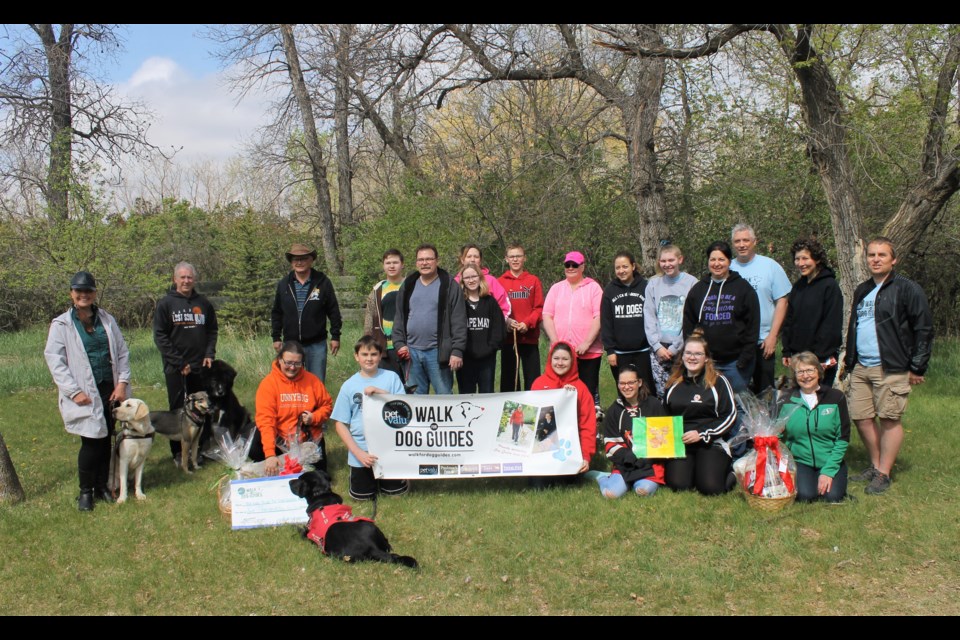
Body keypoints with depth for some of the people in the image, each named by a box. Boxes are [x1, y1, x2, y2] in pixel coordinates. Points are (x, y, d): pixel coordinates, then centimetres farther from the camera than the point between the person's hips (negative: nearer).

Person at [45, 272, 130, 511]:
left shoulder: (107, 320, 8)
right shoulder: (61, 325, -2)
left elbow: (122, 352, 8)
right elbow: (54, 360, -7)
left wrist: (122, 382, -3)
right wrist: (74, 391, -13)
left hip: (110, 391, 4)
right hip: (85, 394, -4)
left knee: (105, 440, 9)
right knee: (91, 442, -5)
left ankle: (102, 486, 25)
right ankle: (85, 491, 14)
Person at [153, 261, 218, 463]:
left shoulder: (203, 303, 8)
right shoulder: (165, 303, -2)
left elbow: (212, 330, 15)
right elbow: (159, 336, -7)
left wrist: (209, 354, -1)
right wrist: (178, 363, -12)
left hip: (200, 366, 3)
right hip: (175, 368, -3)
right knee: (177, 409, 3)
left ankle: (203, 448, 18)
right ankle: (178, 452, 11)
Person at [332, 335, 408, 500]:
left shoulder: (391, 377, -4)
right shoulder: (349, 385, -3)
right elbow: (340, 424, -2)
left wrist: (381, 392, -23)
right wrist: (358, 453, -12)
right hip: (361, 451, 1)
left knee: (395, 491, 4)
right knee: (361, 495, 6)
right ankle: (370, 476, 36)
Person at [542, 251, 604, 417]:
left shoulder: (593, 287, 4)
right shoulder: (556, 288, 13)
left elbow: (599, 317, -4)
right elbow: (547, 316, 6)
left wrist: (587, 343, -13)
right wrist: (555, 342, -6)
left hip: (589, 352, -2)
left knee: (589, 391, 1)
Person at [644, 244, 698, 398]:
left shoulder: (691, 283, 0)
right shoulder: (653, 284, 10)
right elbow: (649, 317, 6)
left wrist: (675, 348, -7)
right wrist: (657, 346, -4)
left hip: (682, 349, -2)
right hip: (658, 349, 2)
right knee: (662, 392, 0)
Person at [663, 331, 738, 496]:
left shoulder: (718, 381, -1)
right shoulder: (674, 383, 12)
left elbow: (730, 416, -4)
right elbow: (664, 416, 24)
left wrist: (701, 434, -12)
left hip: (711, 442, -3)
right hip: (680, 442, 3)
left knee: (710, 487, -22)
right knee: (677, 484, -21)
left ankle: (729, 471, 11)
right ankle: (691, 468, 12)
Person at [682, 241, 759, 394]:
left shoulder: (743, 288, 2)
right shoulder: (697, 290, 10)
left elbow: (753, 325, -2)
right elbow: (688, 325, 11)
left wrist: (745, 358, -8)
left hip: (735, 361, -2)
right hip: (705, 361, 2)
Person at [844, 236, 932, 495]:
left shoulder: (907, 289, -5)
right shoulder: (862, 291, 17)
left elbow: (924, 330, -7)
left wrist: (917, 368, -9)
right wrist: (849, 362, 19)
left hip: (891, 369, -7)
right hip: (861, 368, 7)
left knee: (890, 420, -2)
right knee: (862, 419, 7)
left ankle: (883, 474, 6)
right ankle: (875, 466, 23)